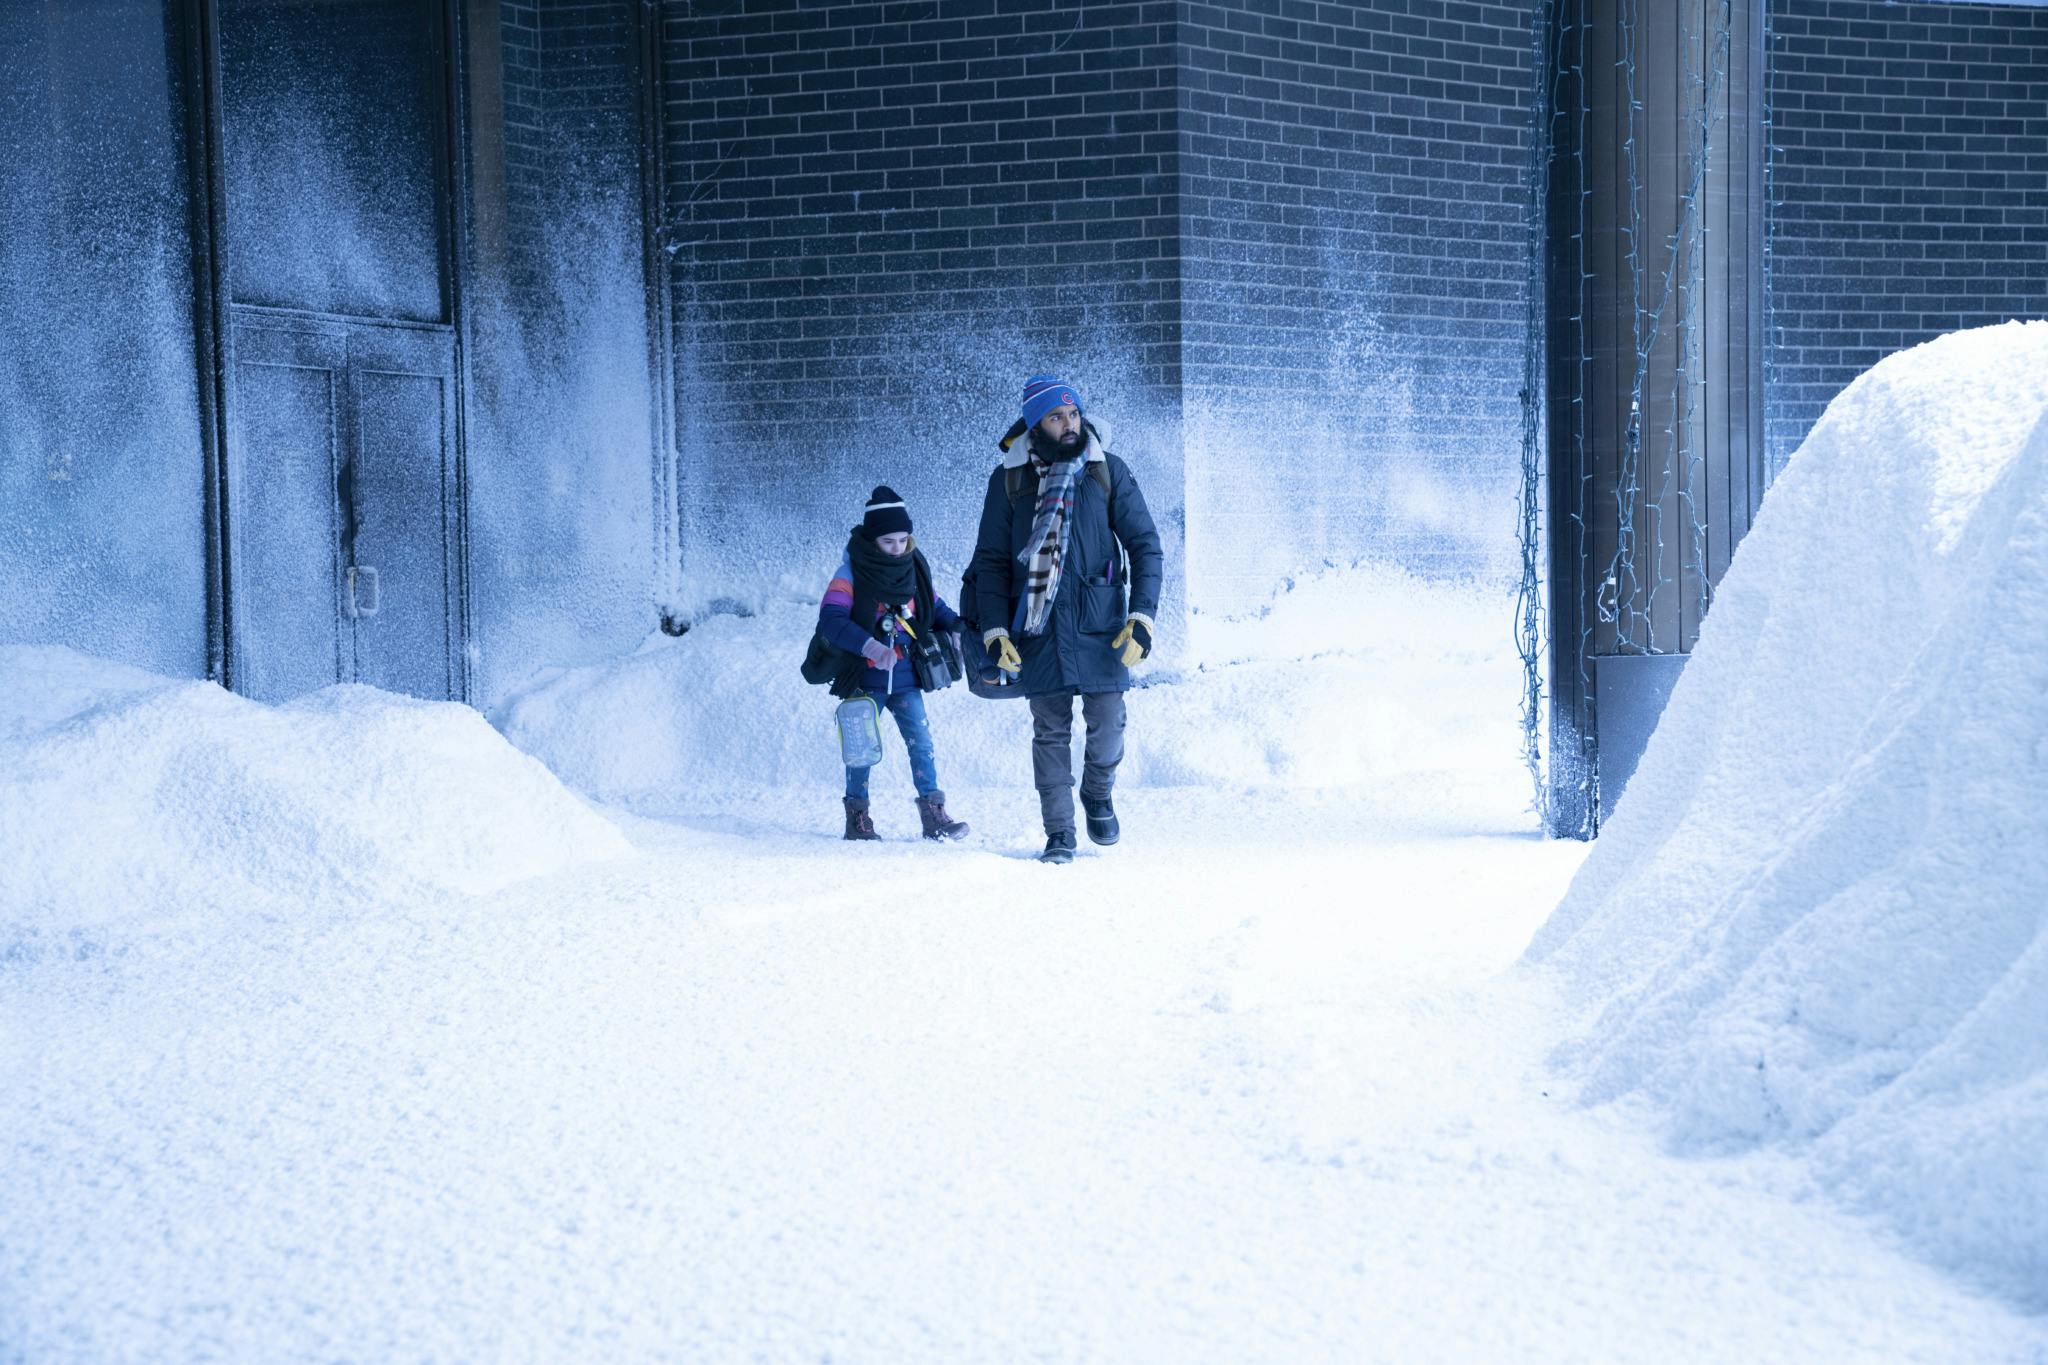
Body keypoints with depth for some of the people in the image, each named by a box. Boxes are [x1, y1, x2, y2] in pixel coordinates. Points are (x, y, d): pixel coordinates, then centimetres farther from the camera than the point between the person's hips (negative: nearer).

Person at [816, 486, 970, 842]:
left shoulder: (913, 568, 4)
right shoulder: (851, 573, -11)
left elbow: (935, 608, 17)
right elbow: (831, 620, -23)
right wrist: (868, 644, -38)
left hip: (905, 679, 3)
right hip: (864, 679, -3)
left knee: (921, 742, -4)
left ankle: (933, 814, -1)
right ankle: (857, 817, 16)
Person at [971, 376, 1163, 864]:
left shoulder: (1108, 471, 3)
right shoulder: (1009, 479, 4)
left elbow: (1145, 545, 4)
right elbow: (991, 560, 8)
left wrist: (1142, 617, -7)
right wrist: (995, 630, -2)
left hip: (1101, 625, 0)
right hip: (1038, 627, 0)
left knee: (1107, 727, -2)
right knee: (1050, 732, 1)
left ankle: (1097, 796, 28)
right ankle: (1059, 832, 10)